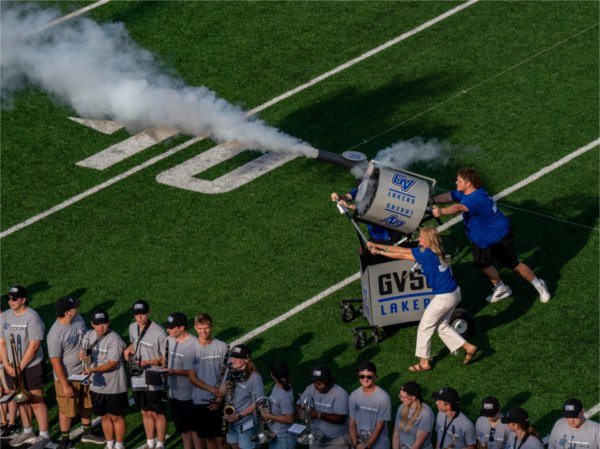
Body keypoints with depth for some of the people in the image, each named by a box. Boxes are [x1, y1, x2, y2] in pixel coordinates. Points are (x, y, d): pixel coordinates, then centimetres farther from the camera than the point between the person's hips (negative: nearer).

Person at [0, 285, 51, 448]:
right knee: (22, 401, 16)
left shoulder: (32, 317, -17)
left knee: (36, 402, -1)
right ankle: (27, 432, 30)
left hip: (31, 367, -6)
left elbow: (34, 346, -19)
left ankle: (44, 435, 9)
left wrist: (20, 367, -17)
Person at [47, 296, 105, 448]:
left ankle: (87, 433, 41)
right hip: (67, 377, -6)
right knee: (67, 410, 8)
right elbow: (55, 361, -22)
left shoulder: (78, 319, -7)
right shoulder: (55, 334, -27)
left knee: (86, 404, 21)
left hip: (84, 372, 7)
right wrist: (65, 385, -19)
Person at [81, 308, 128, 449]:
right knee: (104, 416, 18)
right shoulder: (89, 336, -1)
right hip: (96, 385, 6)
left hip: (114, 386, -6)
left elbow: (112, 364, -22)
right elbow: (89, 361, 3)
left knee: (116, 417, 9)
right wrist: (85, 357, -20)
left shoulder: (114, 339, -21)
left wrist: (93, 370, -31)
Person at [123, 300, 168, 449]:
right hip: (138, 379, 6)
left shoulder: (159, 333, -20)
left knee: (157, 413, 7)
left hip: (155, 381, -6)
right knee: (146, 413, 18)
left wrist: (148, 362, -24)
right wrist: (129, 350, 1)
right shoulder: (132, 328, 2)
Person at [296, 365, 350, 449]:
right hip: (316, 439, 5)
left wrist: (319, 415, -33)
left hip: (337, 441, -5)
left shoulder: (340, 394, -19)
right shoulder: (311, 389, -4)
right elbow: (298, 406, -1)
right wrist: (301, 411, -26)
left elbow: (340, 419, -24)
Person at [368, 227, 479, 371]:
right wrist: (377, 245, 7)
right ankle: (469, 347, 22)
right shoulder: (424, 250, 6)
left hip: (444, 297, -9)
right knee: (442, 326, 22)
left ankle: (424, 363, 16)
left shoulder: (428, 254, -21)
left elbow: (402, 255, -15)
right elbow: (402, 250, 8)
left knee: (425, 327, 5)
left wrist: (379, 251, -7)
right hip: (453, 293, 9)